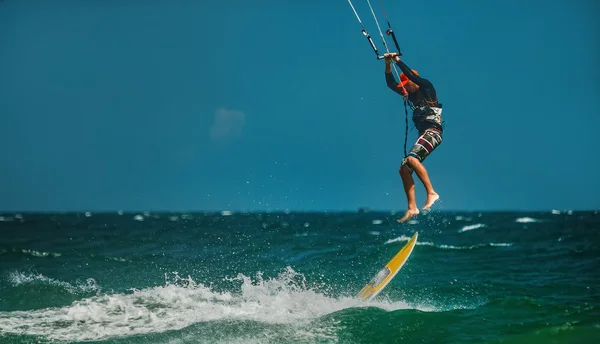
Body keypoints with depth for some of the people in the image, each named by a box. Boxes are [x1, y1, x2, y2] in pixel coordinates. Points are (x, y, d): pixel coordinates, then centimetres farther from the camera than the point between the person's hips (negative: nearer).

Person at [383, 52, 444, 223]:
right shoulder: (410, 95, 20)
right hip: (423, 134, 9)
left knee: (412, 158, -31)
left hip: (433, 131, -9)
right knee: (404, 169, -1)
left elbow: (413, 76, -16)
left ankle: (431, 193, -31)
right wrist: (388, 65, 6)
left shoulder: (427, 87, -1)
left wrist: (398, 61, -11)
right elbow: (391, 84, 17)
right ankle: (412, 208, -3)